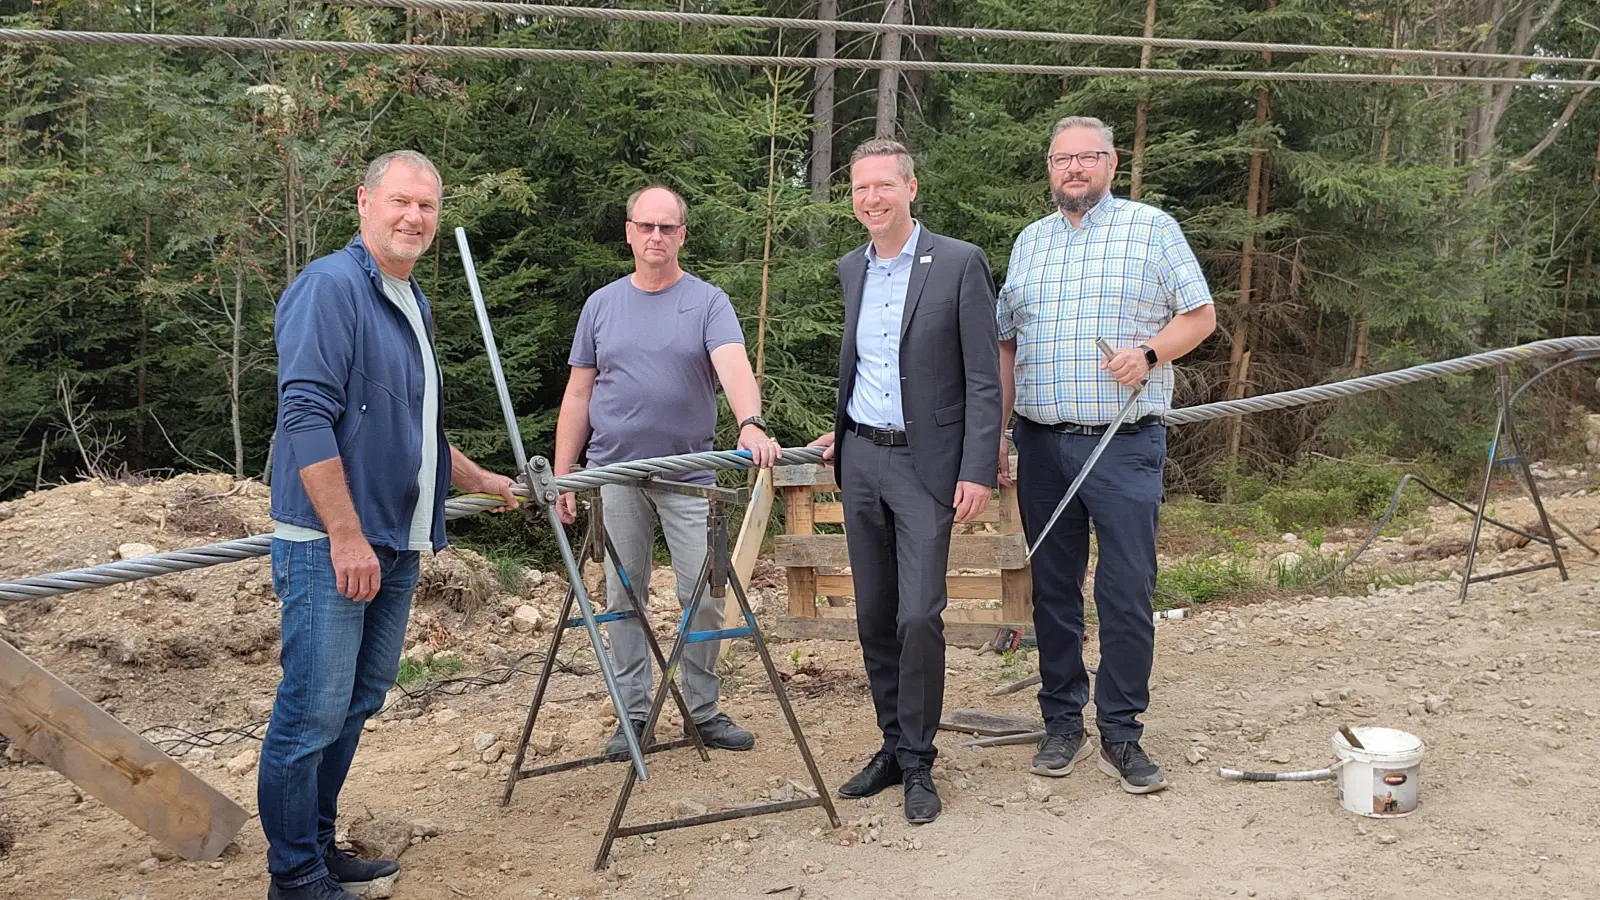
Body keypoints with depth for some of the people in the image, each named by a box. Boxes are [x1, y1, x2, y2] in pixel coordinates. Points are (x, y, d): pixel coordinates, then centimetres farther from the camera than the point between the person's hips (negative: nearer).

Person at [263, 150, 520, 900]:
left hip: (398, 545, 9)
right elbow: (305, 417, -19)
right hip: (331, 544, -9)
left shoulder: (414, 305, 17)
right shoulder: (331, 287, -11)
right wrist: (346, 537, -21)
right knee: (313, 711, -4)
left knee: (358, 704, 14)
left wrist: (483, 483, 34)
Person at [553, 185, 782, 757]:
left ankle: (703, 711, 14)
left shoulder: (708, 303, 0)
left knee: (702, 597, 0)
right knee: (624, 598, 6)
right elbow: (579, 394, 10)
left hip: (689, 473, -2)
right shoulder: (601, 305, 8)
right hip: (615, 474, 2)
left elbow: (734, 366, -18)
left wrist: (751, 424, -38)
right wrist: (561, 476, 5)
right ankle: (632, 714, 16)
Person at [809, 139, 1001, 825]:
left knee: (919, 616, -10)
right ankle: (893, 745, 22)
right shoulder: (850, 270, 11)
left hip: (925, 465, -6)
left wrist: (978, 471, -14)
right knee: (874, 616, 10)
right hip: (861, 460, 6)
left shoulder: (959, 264, -8)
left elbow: (984, 378, -9)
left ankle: (917, 763, 4)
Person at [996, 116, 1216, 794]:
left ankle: (1120, 735, 6)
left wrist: (1148, 354, -15)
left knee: (1127, 594, -5)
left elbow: (1200, 315, 4)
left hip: (1124, 445, -4)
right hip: (1041, 445, 4)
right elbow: (1006, 342, 17)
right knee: (1052, 590, 8)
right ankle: (1062, 724, 20)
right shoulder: (1030, 241, 15)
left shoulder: (1152, 228, 3)